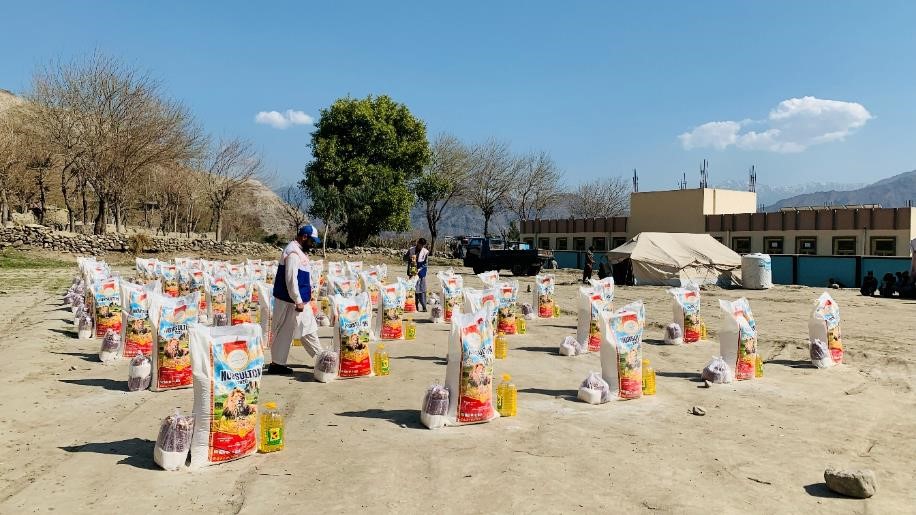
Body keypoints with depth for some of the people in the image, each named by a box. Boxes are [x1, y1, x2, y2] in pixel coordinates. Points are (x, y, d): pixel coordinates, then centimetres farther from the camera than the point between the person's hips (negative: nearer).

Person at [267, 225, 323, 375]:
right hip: (290, 302, -10)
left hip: (301, 300, 10)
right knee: (284, 332, 1)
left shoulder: (299, 252, 12)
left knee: (309, 328, 16)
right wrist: (298, 301, -23)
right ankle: (276, 364, 11)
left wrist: (308, 291, 17)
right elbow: (291, 279, -26)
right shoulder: (293, 253, -21)